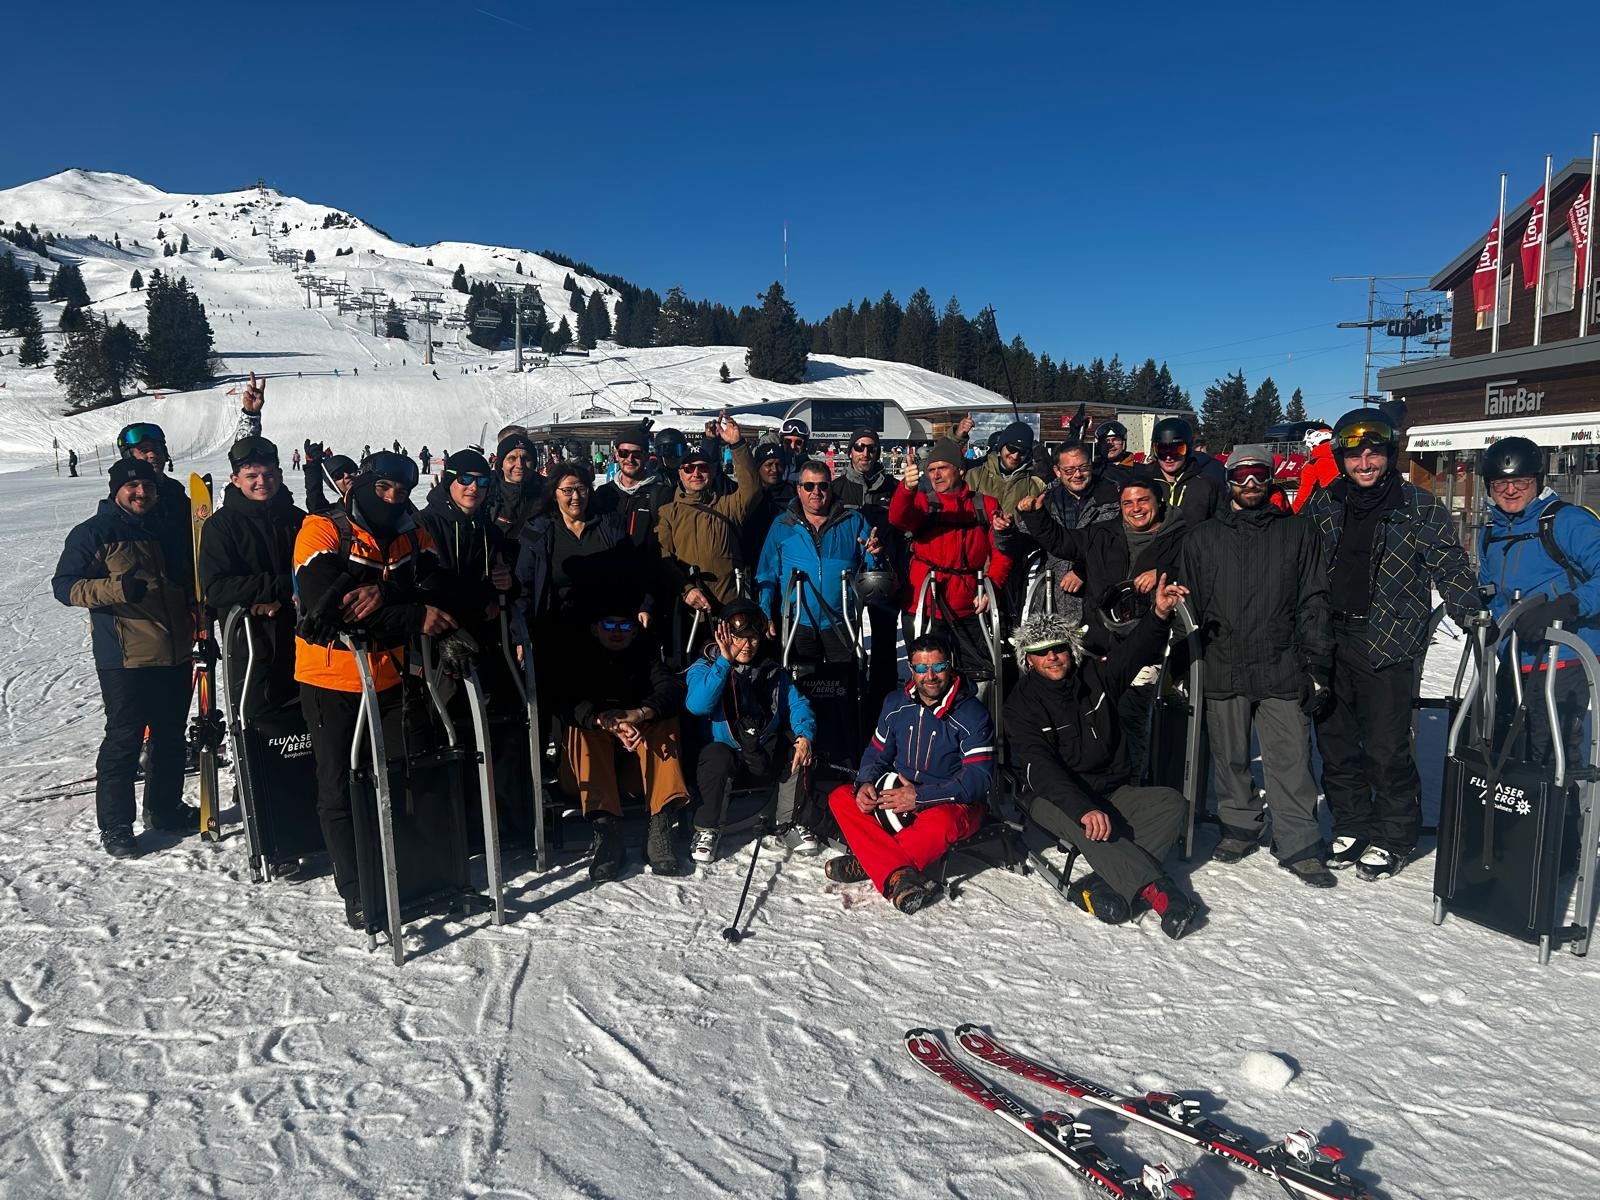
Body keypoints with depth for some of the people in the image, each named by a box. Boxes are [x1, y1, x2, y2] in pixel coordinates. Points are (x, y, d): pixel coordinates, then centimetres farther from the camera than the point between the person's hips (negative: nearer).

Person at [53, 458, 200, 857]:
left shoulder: (169, 531, 15)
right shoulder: (93, 533, -3)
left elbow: (188, 582, 26)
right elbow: (64, 585, -8)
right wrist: (117, 588, -23)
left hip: (176, 655, 6)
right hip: (125, 659, -6)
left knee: (171, 734, 14)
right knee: (125, 739, -2)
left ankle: (164, 807, 29)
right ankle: (114, 826, 9)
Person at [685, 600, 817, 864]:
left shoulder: (772, 671, 8)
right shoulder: (705, 668, -4)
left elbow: (797, 703, 0)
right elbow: (697, 705, -25)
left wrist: (805, 734, -22)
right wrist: (725, 662, -32)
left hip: (766, 757, 3)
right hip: (725, 751, -3)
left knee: (798, 749, -23)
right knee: (717, 756, -36)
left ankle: (798, 822, -5)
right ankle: (707, 830, -16)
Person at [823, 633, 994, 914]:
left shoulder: (972, 713, -14)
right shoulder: (896, 704, 3)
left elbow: (978, 779, -20)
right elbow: (877, 753, 11)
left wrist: (920, 796, -29)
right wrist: (866, 784, -13)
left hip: (954, 804, -5)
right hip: (898, 795, 6)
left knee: (939, 824, -40)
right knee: (840, 797, -16)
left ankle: (870, 862, -24)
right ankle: (898, 875, -32)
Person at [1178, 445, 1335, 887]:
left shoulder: (1297, 532, 7)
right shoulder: (1203, 537, 10)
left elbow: (1313, 603, 4)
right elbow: (1188, 605, 10)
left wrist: (1318, 667, -1)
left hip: (1282, 670, -1)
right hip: (1222, 669, 2)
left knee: (1290, 761, -1)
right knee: (1230, 759, 11)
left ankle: (1299, 845, 10)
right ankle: (1239, 826, 28)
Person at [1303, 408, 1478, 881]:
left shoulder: (1420, 508, -1)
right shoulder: (1321, 506, 8)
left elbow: (1450, 567, 2)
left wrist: (1473, 616, -6)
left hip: (1389, 645, -4)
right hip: (1330, 642, 4)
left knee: (1385, 749, -2)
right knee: (1335, 743, 11)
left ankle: (1393, 838, 17)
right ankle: (1352, 827, 28)